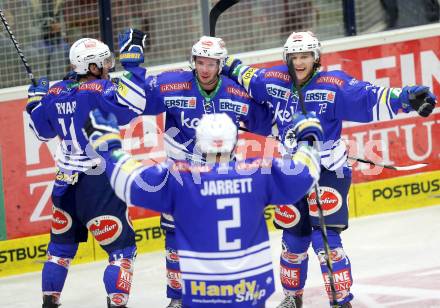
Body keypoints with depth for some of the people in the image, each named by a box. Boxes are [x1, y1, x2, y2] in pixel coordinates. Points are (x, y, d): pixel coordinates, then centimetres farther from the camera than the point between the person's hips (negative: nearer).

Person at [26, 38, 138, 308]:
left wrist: (36, 100, 32)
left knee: (62, 243, 23)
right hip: (98, 184, -7)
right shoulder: (99, 90, -16)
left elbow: (43, 131, 16)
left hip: (66, 183, 7)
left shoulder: (55, 93, 4)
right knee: (123, 248, 2)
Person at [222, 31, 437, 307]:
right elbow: (248, 77, 20)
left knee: (325, 239, -14)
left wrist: (407, 98, -35)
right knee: (294, 240, 16)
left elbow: (370, 100, -23)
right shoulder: (274, 81, -1)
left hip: (329, 171, -5)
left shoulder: (334, 85, -15)